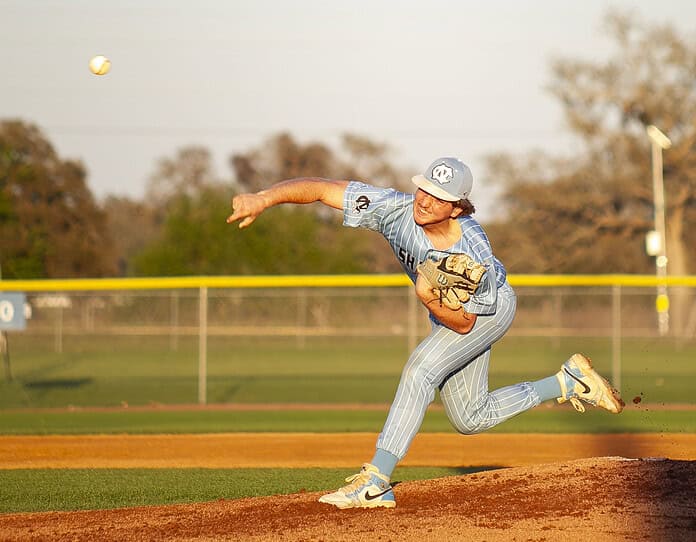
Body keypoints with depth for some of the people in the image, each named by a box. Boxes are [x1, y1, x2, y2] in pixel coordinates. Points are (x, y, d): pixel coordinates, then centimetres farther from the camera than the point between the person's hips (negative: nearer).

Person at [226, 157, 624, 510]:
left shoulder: (475, 253, -38)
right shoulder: (396, 209, -31)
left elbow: (464, 322, -27)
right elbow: (320, 188, -34)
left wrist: (431, 299, -46)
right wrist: (263, 200, -47)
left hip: (490, 309, -6)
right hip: (446, 309, 6)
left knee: (421, 368, -28)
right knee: (471, 419, 12)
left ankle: (376, 482, -28)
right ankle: (570, 380, 28)